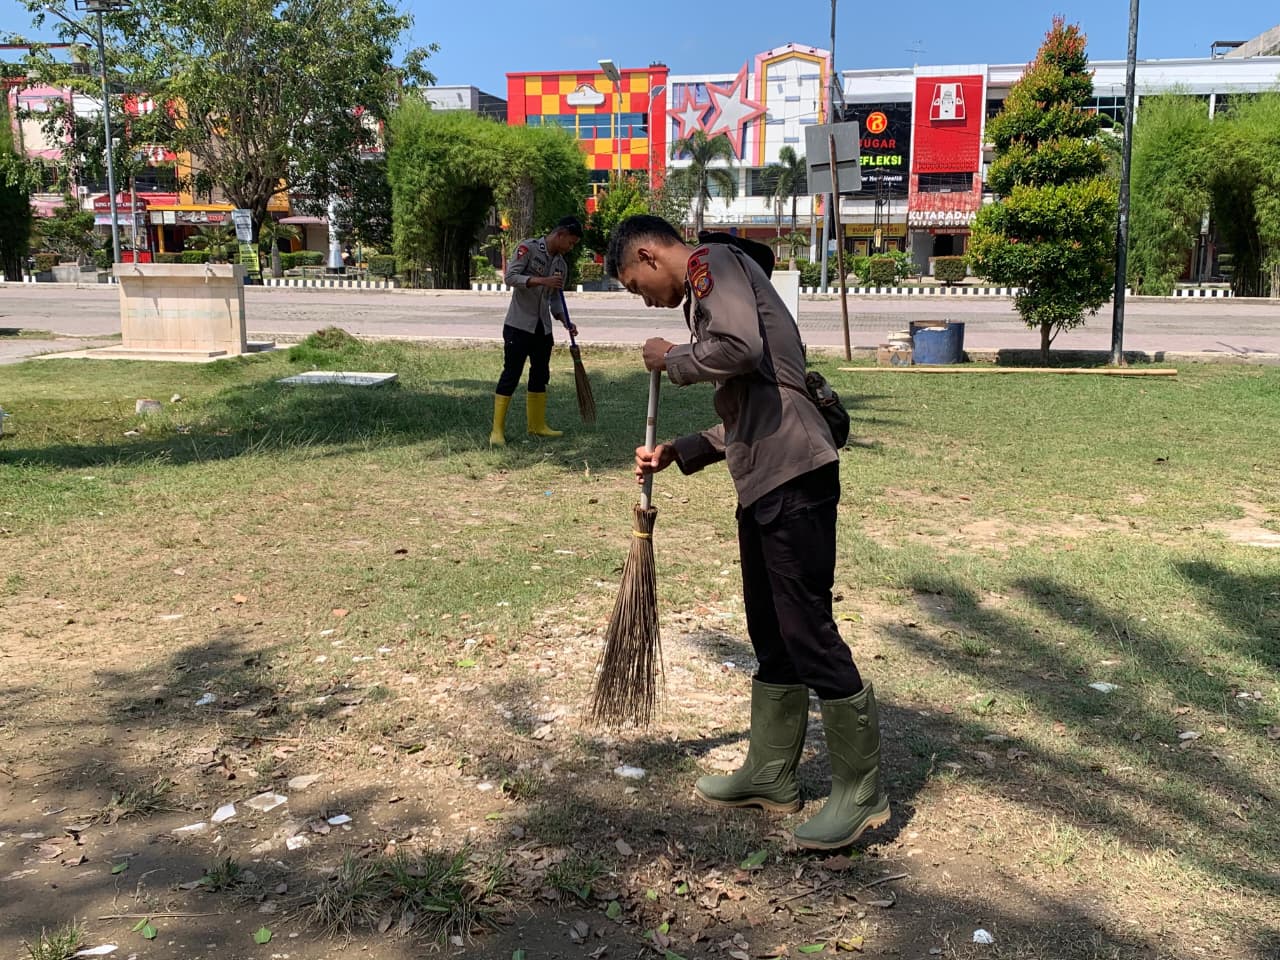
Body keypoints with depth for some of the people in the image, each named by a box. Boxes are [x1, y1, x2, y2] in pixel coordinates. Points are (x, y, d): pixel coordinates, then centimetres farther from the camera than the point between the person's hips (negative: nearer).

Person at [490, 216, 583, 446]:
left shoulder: (561, 264, 11)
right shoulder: (528, 248, -8)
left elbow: (555, 299, 15)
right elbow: (510, 277, -17)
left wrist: (565, 321, -2)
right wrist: (542, 281, -26)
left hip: (543, 328, 7)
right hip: (519, 325, -7)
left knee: (540, 375, 11)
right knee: (511, 374, -7)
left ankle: (537, 425, 23)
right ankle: (497, 430, -4)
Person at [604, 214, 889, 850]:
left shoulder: (713, 262, -3)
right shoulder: (710, 290, 25)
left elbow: (739, 346, -24)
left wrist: (673, 360, -7)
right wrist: (676, 453, 22)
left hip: (793, 476, -11)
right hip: (764, 482, 11)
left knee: (807, 632, -5)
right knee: (771, 635, 16)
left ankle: (861, 793, 6)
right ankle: (771, 775, 27)